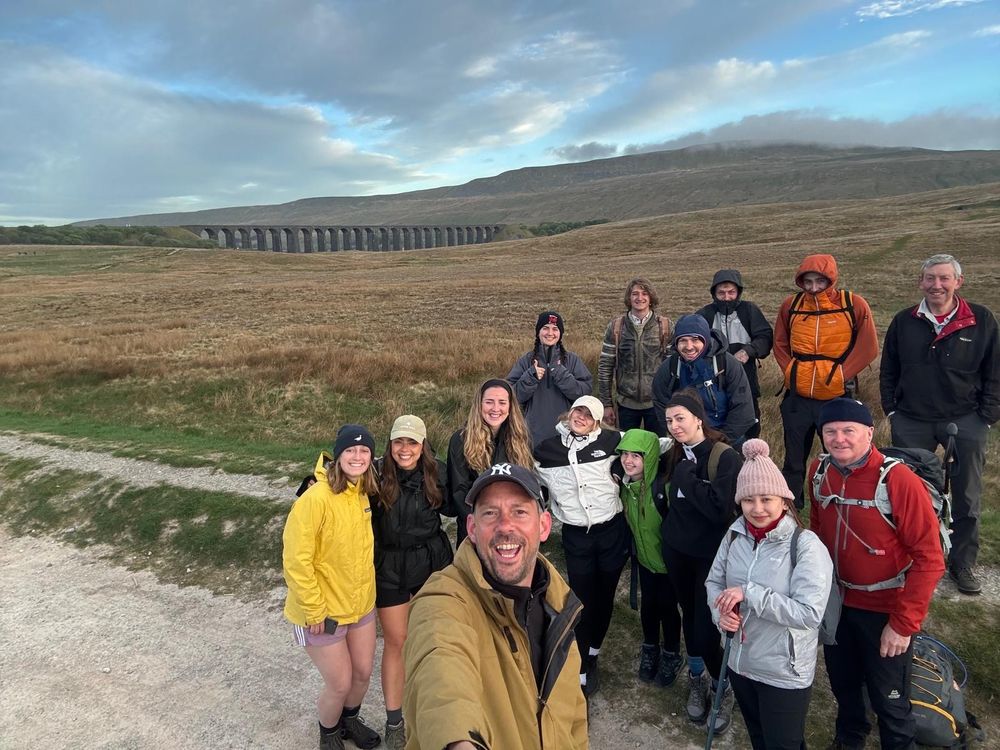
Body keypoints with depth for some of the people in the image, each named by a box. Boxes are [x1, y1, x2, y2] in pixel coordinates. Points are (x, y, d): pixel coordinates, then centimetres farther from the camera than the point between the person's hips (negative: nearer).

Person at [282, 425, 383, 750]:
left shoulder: (361, 493, -2)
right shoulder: (315, 498, -26)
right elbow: (296, 562, -24)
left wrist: (365, 587, 11)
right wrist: (314, 611, -18)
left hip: (360, 603, 6)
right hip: (323, 612, -6)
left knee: (363, 673, 18)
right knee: (340, 683, 8)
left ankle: (350, 720, 47)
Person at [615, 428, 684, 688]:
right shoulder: (624, 482, -10)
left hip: (667, 558, -4)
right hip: (644, 555, 5)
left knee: (667, 606, 12)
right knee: (648, 604, 18)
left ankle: (671, 655, 37)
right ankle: (650, 649, 43)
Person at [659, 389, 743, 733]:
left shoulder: (726, 457, -17)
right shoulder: (674, 455, 3)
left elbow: (721, 508, -28)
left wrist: (686, 477, -22)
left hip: (712, 555, -5)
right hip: (677, 550, 5)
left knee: (706, 628, -3)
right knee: (690, 615, 17)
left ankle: (723, 688, 24)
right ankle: (697, 679, 39)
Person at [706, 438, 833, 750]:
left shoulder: (806, 545, -21)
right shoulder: (735, 535, -4)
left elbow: (809, 613, -27)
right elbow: (714, 581, 5)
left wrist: (748, 593, -28)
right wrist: (721, 611, -15)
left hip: (785, 674, -5)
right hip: (740, 664, 5)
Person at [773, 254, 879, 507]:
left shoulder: (854, 305, -6)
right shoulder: (791, 306, 2)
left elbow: (868, 347, -3)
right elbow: (780, 344, 13)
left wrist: (841, 375, -9)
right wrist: (790, 371, 1)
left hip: (837, 398, -2)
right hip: (797, 398, 2)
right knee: (794, 460, 12)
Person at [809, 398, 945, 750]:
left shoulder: (899, 481, -24)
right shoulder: (819, 471, -8)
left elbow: (929, 559, -21)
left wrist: (904, 623, -19)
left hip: (886, 610, -5)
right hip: (836, 601, 5)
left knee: (888, 698, 13)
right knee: (842, 681, 26)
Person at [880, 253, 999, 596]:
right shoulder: (904, 322, 3)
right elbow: (888, 371, 9)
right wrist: (891, 410, 3)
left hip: (965, 422, -1)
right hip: (911, 422, 1)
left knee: (966, 499, 9)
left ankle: (962, 564, 24)